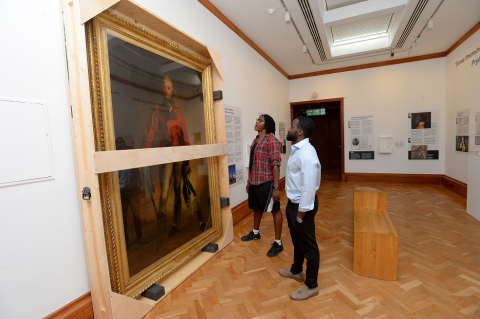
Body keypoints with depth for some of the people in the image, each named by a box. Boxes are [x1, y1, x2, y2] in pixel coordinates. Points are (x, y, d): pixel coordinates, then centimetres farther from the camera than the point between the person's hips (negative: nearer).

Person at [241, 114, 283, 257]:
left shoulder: (271, 140, -13)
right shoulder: (255, 140, 12)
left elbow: (275, 164, -18)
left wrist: (276, 187, -22)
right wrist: (249, 181, 18)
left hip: (266, 182, -8)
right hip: (254, 181, 9)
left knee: (275, 210, 3)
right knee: (257, 207, 23)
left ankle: (278, 243, 16)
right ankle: (255, 232, 44)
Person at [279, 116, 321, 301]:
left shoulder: (306, 154, -25)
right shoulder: (297, 150, 6)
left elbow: (309, 187, -27)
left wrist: (301, 213, -20)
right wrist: (292, 207, 16)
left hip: (302, 206, -10)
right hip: (293, 202, 10)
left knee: (308, 246, 9)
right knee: (297, 241, 27)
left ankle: (311, 286, 30)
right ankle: (296, 271, 49)